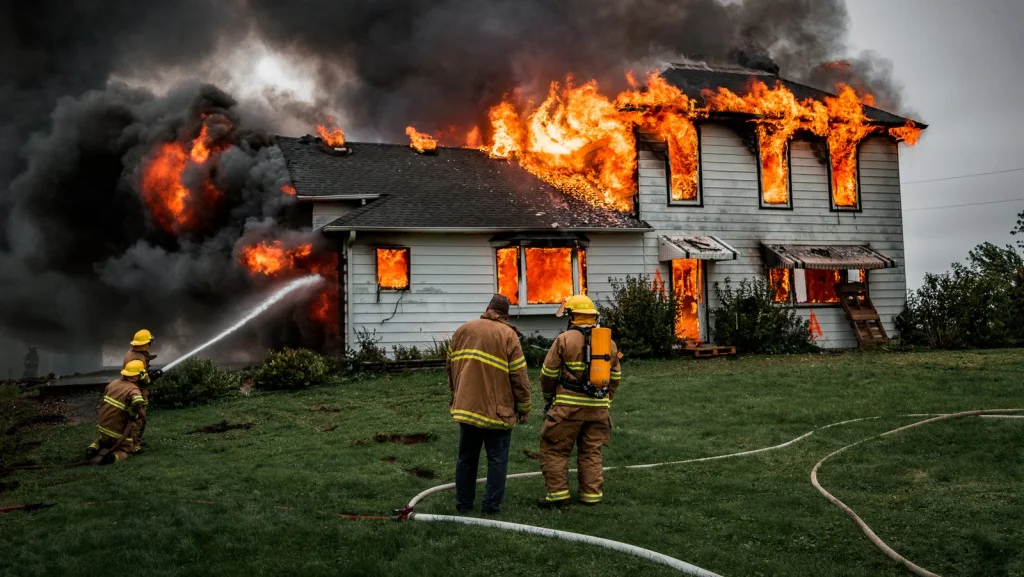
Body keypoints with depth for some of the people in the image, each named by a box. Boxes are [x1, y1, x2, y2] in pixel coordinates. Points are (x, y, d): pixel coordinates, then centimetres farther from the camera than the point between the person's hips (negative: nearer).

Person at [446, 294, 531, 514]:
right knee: (497, 459, 5)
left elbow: (451, 366, 13)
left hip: (466, 406, 4)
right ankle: (492, 505, 7)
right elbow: (519, 376, -9)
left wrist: (455, 395, 25)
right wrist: (524, 408, 1)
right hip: (498, 410, -4)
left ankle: (463, 503, 21)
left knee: (466, 457, 15)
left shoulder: (463, 331, 6)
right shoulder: (508, 335, -8)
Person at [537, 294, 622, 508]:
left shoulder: (565, 339, -7)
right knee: (591, 452, 15)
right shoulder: (609, 341, 10)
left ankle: (558, 493, 4)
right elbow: (615, 376, 15)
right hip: (598, 407, 5)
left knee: (554, 449, 5)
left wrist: (548, 396, 14)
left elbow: (548, 373, -3)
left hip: (569, 406, -5)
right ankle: (592, 494, 15)